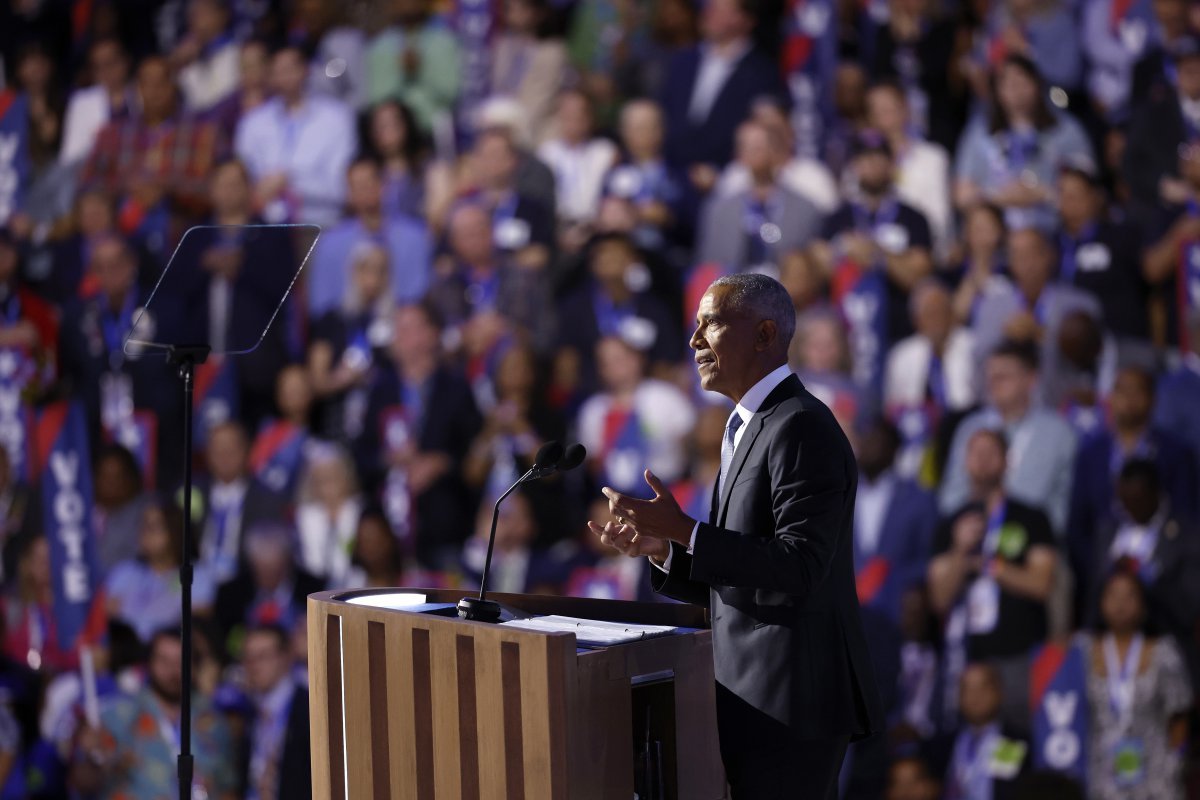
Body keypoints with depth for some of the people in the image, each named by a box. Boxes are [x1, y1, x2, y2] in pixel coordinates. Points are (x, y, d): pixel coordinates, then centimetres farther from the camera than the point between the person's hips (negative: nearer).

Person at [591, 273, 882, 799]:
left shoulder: (801, 429, -13)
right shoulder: (748, 431, 19)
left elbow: (799, 570, -23)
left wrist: (684, 532, -24)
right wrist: (663, 550, 4)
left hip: (791, 703, -10)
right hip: (758, 703, 10)